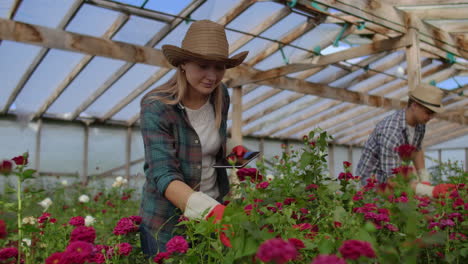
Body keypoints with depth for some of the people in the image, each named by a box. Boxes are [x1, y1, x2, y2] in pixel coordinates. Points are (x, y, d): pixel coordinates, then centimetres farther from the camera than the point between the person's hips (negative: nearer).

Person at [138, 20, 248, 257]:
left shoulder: (221, 98, -5)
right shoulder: (156, 107, -21)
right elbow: (163, 175, -30)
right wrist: (212, 210, -44)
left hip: (214, 208, 5)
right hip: (168, 220, -4)